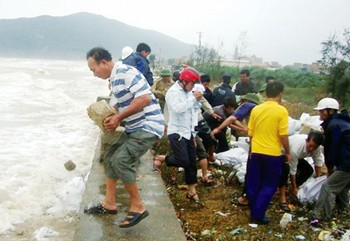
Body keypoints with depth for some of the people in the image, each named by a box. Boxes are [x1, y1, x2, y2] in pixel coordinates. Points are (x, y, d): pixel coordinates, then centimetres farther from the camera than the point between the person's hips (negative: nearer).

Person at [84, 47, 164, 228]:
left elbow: (145, 98, -27)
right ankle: (109, 204, 21)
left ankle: (137, 207, -5)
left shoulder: (126, 72, -18)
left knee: (120, 160, -20)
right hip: (134, 128, 11)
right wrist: (113, 120, 0)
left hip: (148, 127, -10)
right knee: (110, 158, 12)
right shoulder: (115, 78, 13)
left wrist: (118, 118, -21)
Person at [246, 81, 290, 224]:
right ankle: (258, 215, 4)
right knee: (269, 185, 8)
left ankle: (254, 212, 27)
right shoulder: (281, 111, -12)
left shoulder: (256, 109, 2)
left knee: (254, 184, 15)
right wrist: (288, 152, 1)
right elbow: (283, 135, -13)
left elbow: (250, 133, 7)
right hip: (272, 153, -4)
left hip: (255, 152, 5)